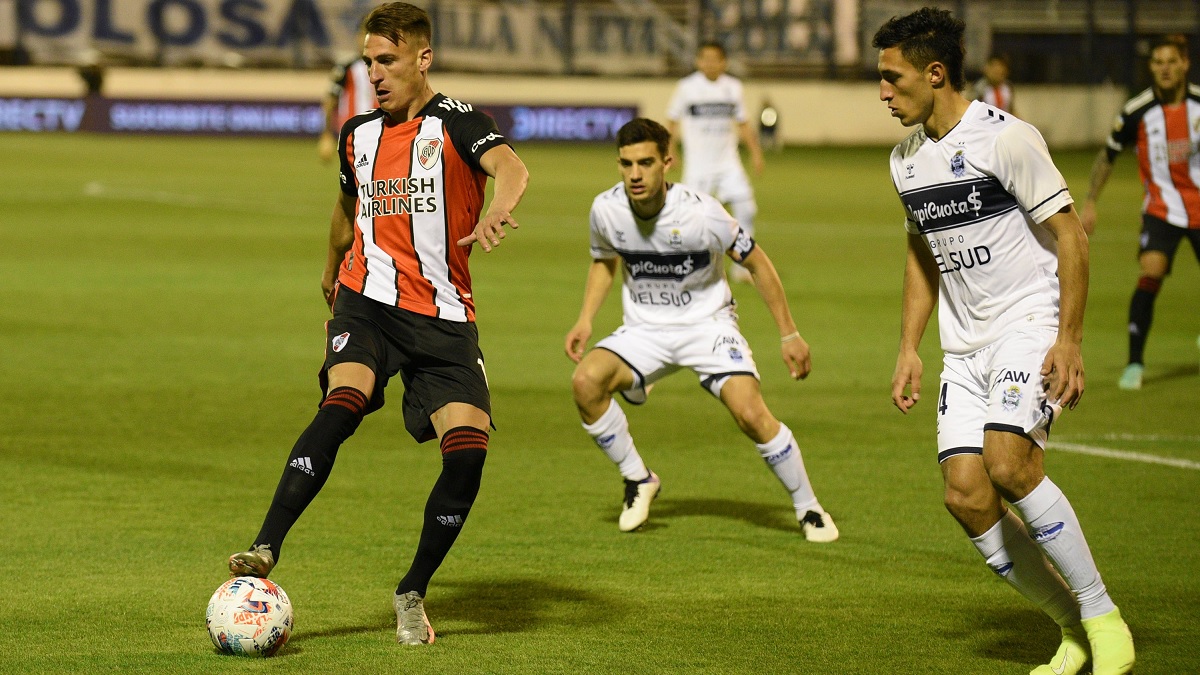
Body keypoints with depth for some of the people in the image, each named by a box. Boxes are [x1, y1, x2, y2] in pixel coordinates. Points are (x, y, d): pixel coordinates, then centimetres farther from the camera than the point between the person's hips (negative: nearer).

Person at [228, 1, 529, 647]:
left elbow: (510, 166, -28)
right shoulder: (358, 136, 12)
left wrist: (496, 210, -50)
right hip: (368, 299, 2)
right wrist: (334, 265, 49)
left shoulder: (455, 123, -4)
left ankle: (412, 593, 4)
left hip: (443, 315, -2)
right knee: (344, 400, -28)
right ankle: (264, 551, -35)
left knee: (468, 448, -16)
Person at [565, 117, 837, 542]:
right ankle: (638, 481, -1)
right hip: (645, 329, 3)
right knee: (586, 381, -24)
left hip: (707, 323, -3)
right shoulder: (607, 209, -12)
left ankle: (808, 508, -1)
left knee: (751, 413, -24)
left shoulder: (700, 212, -23)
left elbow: (757, 263, -8)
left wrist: (789, 334, -6)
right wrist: (585, 320, -2)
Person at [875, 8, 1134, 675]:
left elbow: (1071, 235, -12)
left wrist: (1069, 339, -17)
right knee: (966, 494, -7)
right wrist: (909, 349, 18)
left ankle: (1103, 615, -13)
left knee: (1007, 462, -26)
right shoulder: (906, 159, 11)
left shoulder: (1006, 138, -13)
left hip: (1031, 323, -7)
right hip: (965, 345, 7)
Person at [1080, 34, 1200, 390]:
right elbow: (1107, 155, 3)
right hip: (1161, 209, -2)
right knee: (1151, 271, -22)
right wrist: (1090, 203, 1)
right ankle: (1134, 363, -15)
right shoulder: (1138, 111, -9)